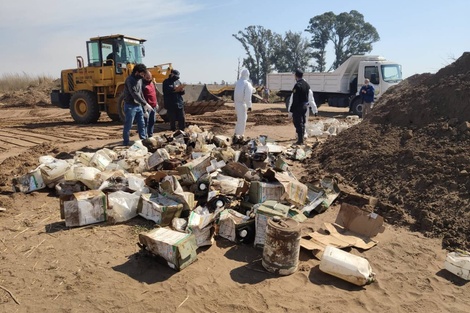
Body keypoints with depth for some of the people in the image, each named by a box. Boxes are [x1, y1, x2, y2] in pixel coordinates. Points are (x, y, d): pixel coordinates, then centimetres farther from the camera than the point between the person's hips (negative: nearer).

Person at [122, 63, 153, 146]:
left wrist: (144, 104, 13)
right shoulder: (130, 80, -17)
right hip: (130, 106, -8)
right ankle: (126, 142, 8)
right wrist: (145, 103, -25)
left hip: (139, 105, 8)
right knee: (128, 125, 0)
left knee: (142, 124, 11)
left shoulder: (139, 79, 11)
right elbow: (135, 94, -24)